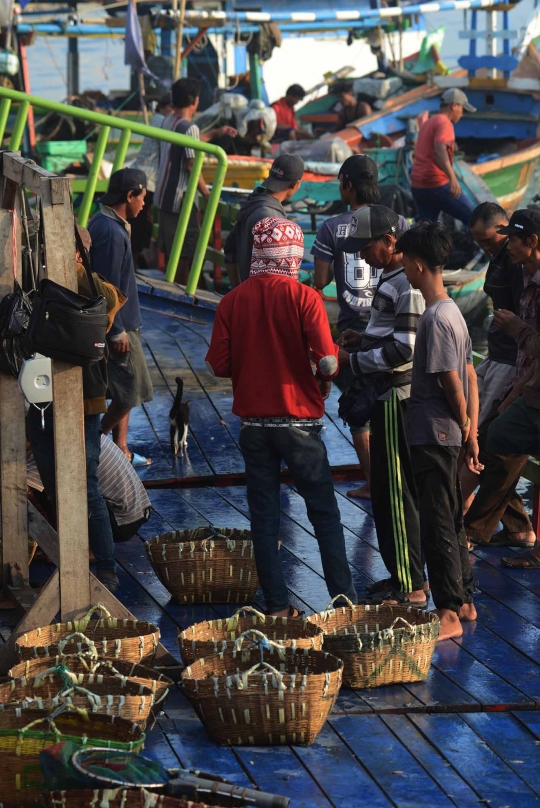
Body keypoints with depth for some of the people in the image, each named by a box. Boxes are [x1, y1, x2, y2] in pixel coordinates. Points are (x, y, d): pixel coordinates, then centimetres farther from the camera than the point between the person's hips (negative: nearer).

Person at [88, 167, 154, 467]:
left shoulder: (103, 224, 9)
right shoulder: (111, 233, -23)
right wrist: (117, 332, -20)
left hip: (121, 323, 10)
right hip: (119, 325, -10)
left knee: (125, 392, 15)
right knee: (130, 391, -2)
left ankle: (120, 450, 21)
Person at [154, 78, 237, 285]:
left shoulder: (168, 122, 10)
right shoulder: (189, 127, -17)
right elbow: (191, 165, -18)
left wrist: (216, 132, 34)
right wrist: (206, 193, -12)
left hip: (162, 196, 9)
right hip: (180, 198, -9)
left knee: (170, 249, 14)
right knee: (184, 252, -3)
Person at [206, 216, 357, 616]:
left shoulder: (232, 301, -2)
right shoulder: (304, 298, -11)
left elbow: (220, 363, -2)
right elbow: (327, 359, -18)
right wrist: (324, 380, 4)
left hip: (253, 420, 3)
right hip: (299, 420, -3)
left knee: (264, 517, 9)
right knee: (325, 514, 7)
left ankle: (277, 605, 9)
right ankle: (344, 598, 6)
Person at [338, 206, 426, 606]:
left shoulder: (407, 285, -19)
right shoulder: (395, 279, 14)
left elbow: (405, 351, -23)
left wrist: (353, 360, -15)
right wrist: (365, 340, 10)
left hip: (398, 400, -11)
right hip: (392, 397, 11)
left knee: (396, 494, -5)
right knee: (390, 491, 17)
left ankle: (410, 588, 0)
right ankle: (408, 575, 26)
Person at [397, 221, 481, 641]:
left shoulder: (435, 318, -19)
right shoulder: (453, 311, 11)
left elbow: (452, 383, -19)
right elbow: (470, 379, 13)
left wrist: (464, 427, -6)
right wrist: (471, 433, 13)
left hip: (433, 435, -10)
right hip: (450, 434, 10)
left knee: (437, 524, -6)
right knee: (451, 519, 17)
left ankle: (450, 614, -4)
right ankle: (465, 602, 25)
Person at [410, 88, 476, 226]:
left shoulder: (429, 123, 20)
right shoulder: (444, 123, -9)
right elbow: (440, 151, -26)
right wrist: (453, 178, -39)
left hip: (418, 185, 9)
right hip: (436, 185, -9)